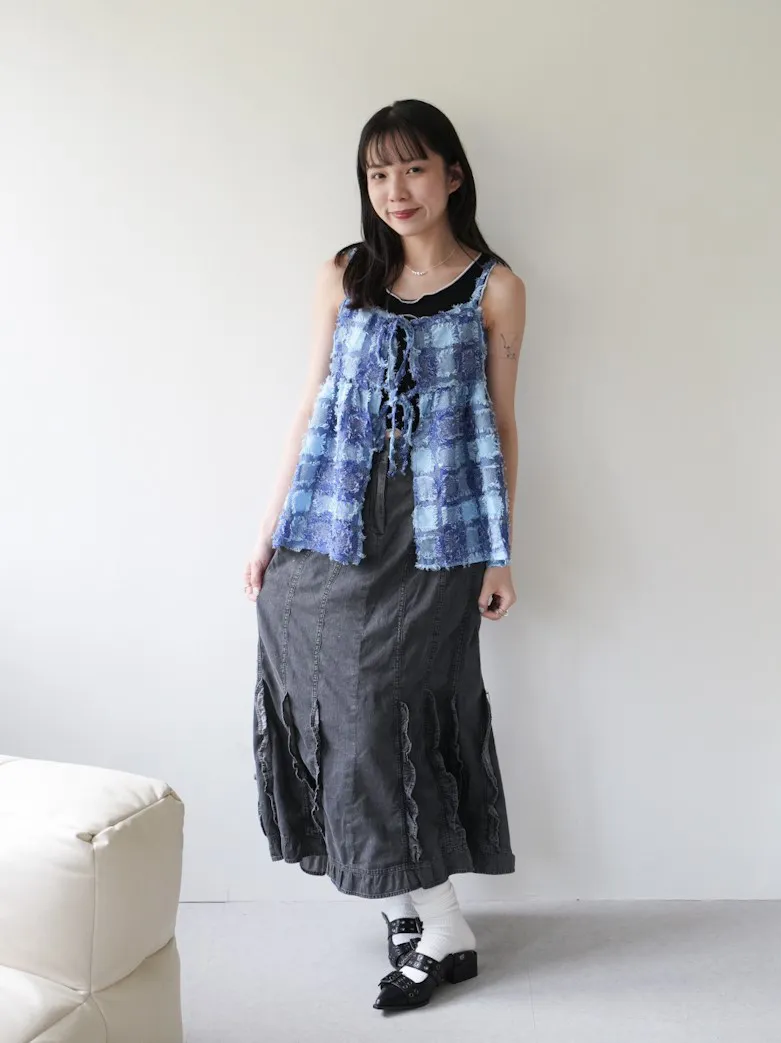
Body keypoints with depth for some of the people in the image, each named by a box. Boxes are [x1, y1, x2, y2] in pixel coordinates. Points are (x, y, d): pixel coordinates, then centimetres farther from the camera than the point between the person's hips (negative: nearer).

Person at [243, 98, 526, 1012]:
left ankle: (419, 918, 15)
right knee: (357, 713, 0)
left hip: (435, 534, -3)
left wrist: (500, 553, 2)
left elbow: (499, 424, 4)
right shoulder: (344, 278, 8)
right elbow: (312, 410, 9)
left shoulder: (494, 288, 1)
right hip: (333, 527, 3)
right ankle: (438, 927, 12)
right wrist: (269, 531, 7)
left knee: (389, 711, -2)